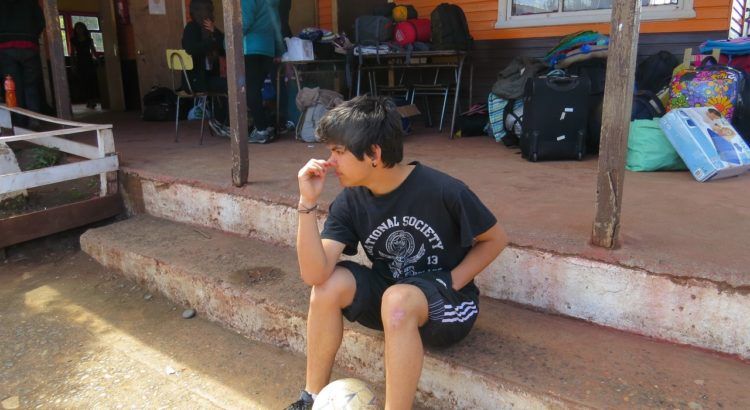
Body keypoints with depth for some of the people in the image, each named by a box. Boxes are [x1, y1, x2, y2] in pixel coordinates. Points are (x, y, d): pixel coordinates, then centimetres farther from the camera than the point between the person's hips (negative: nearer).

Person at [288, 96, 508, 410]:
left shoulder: (441, 191, -22)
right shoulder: (350, 202, -10)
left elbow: (494, 239, -7)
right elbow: (315, 274, -21)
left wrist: (450, 284, -16)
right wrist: (308, 202, -28)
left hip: (447, 302, -5)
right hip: (388, 293, 5)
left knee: (397, 300, -36)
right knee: (330, 283, -20)